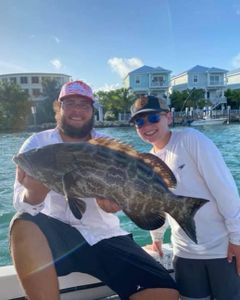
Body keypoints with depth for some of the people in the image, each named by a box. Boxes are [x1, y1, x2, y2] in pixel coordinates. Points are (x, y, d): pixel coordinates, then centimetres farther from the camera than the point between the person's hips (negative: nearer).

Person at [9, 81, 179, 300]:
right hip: (56, 235, -1)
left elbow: (110, 203, -6)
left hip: (105, 237, 2)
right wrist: (33, 192, -35)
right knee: (24, 224, -35)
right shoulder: (37, 144, -1)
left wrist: (108, 200, -30)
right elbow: (23, 206, -12)